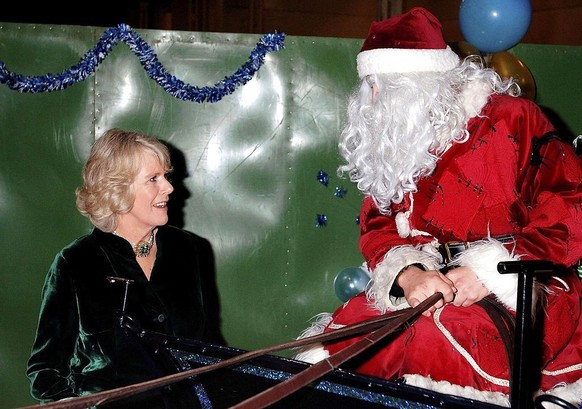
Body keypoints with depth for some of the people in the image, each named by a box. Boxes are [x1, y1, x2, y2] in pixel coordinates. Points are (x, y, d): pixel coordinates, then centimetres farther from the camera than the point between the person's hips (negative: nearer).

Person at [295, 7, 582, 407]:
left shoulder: (513, 120, -8)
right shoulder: (395, 144, 10)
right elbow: (378, 227, 8)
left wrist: (491, 273, -20)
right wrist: (408, 275, -16)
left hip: (523, 294, -5)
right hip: (433, 285, 5)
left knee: (436, 341, -33)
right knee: (350, 331, -18)